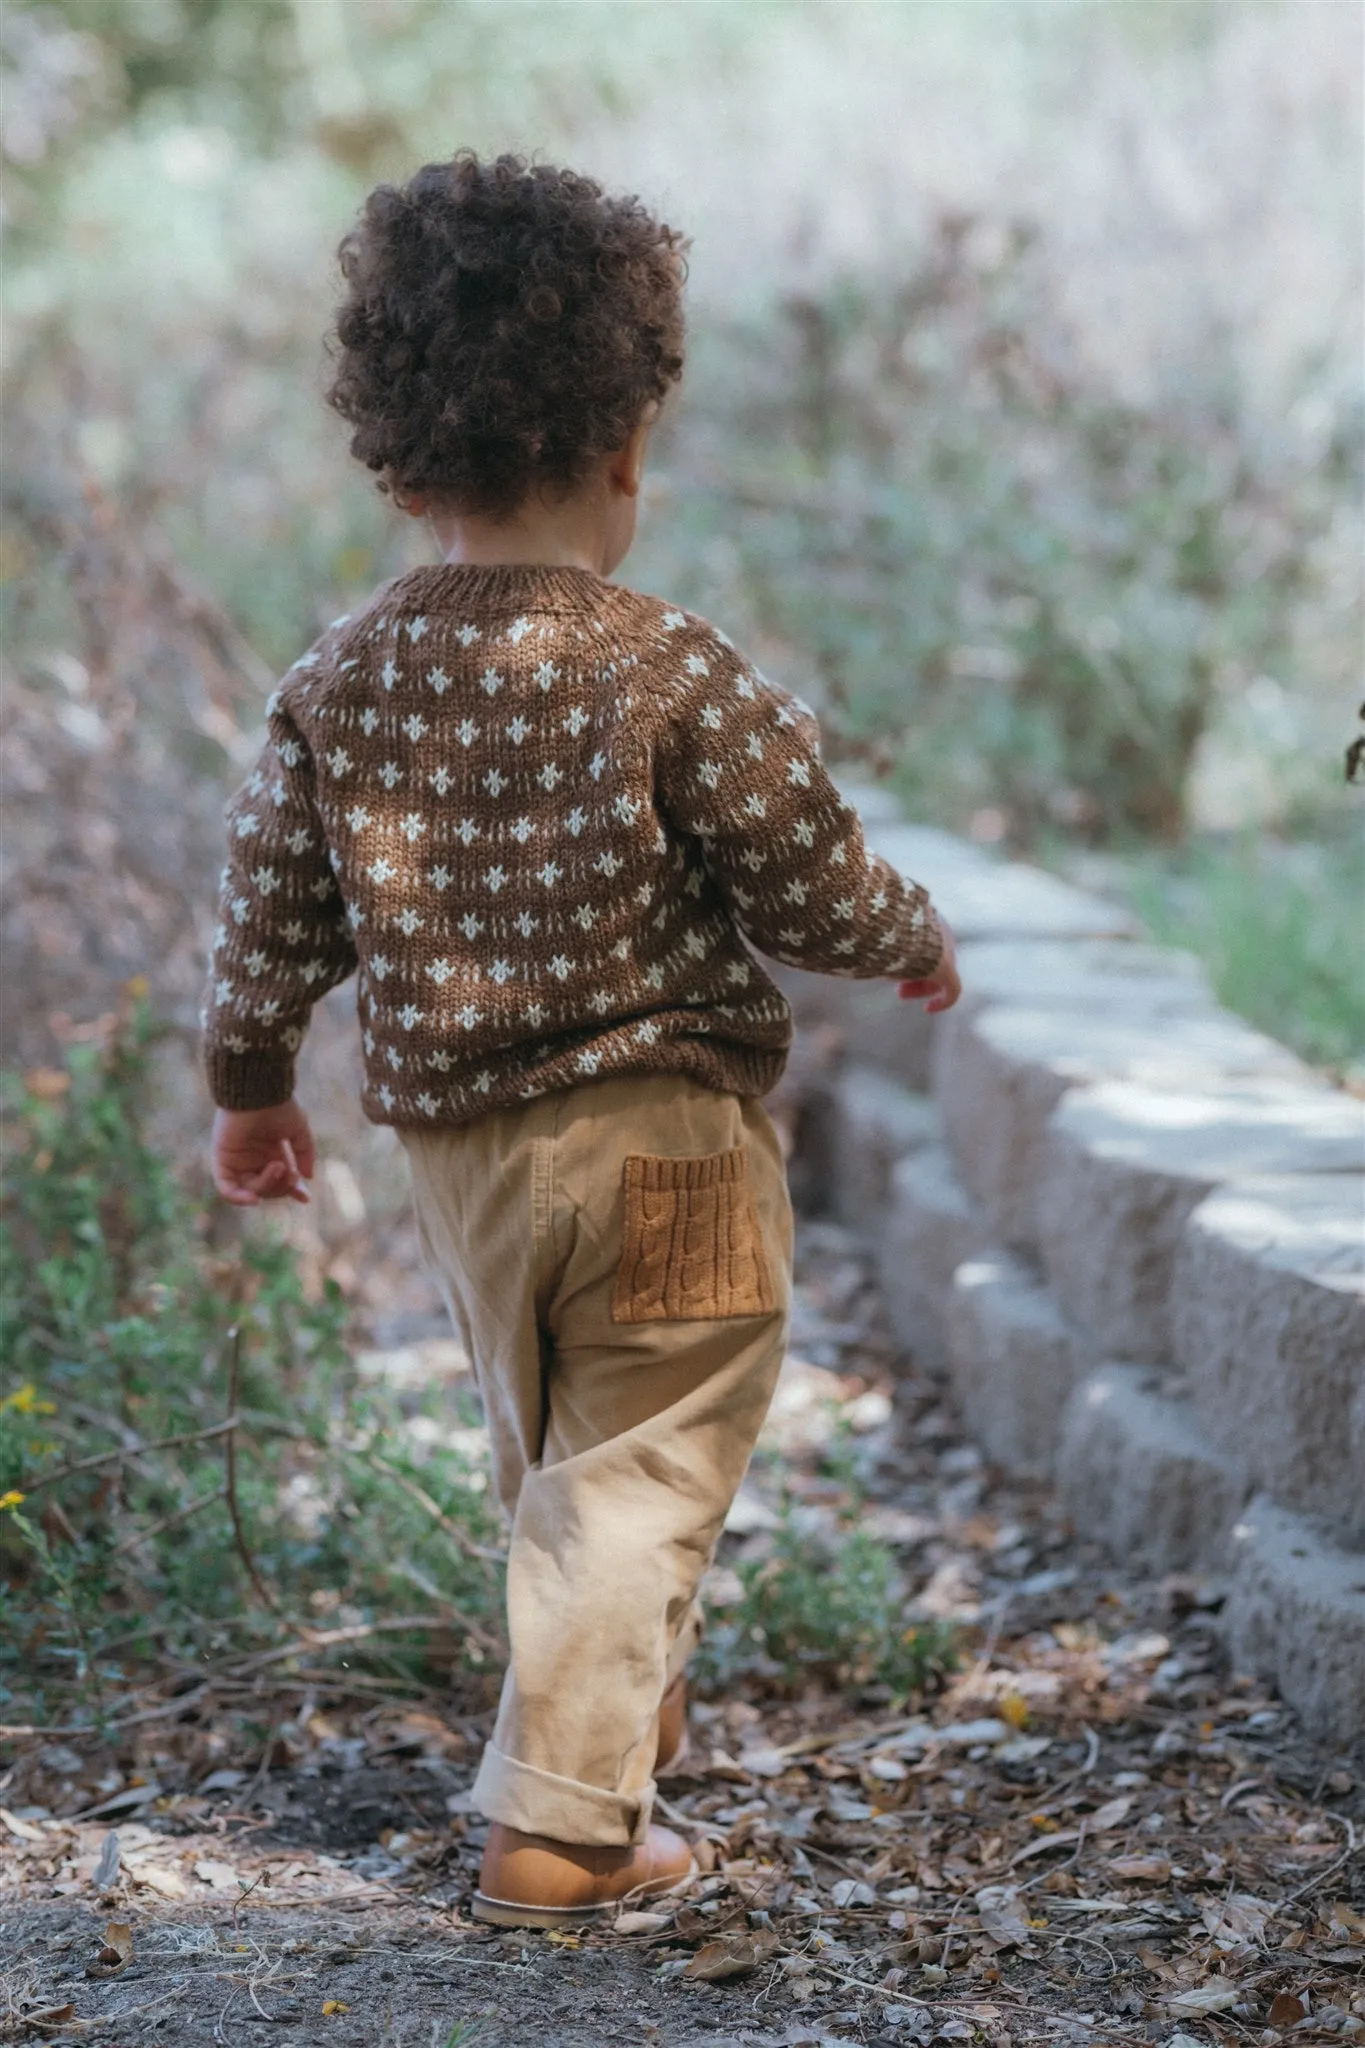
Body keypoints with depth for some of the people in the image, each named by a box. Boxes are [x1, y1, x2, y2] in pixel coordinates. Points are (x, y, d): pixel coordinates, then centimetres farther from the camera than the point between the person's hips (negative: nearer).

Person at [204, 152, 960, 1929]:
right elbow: (810, 894, -10)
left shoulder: (338, 683, -2)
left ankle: (619, 1699, 43)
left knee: (547, 1456, 24)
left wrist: (251, 1090, 19)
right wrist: (917, 940, 11)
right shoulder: (673, 676, -16)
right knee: (635, 1481, 2)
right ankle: (563, 1818, 1)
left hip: (455, 1147, 6)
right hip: (661, 1145, -5)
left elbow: (273, 913, 4)